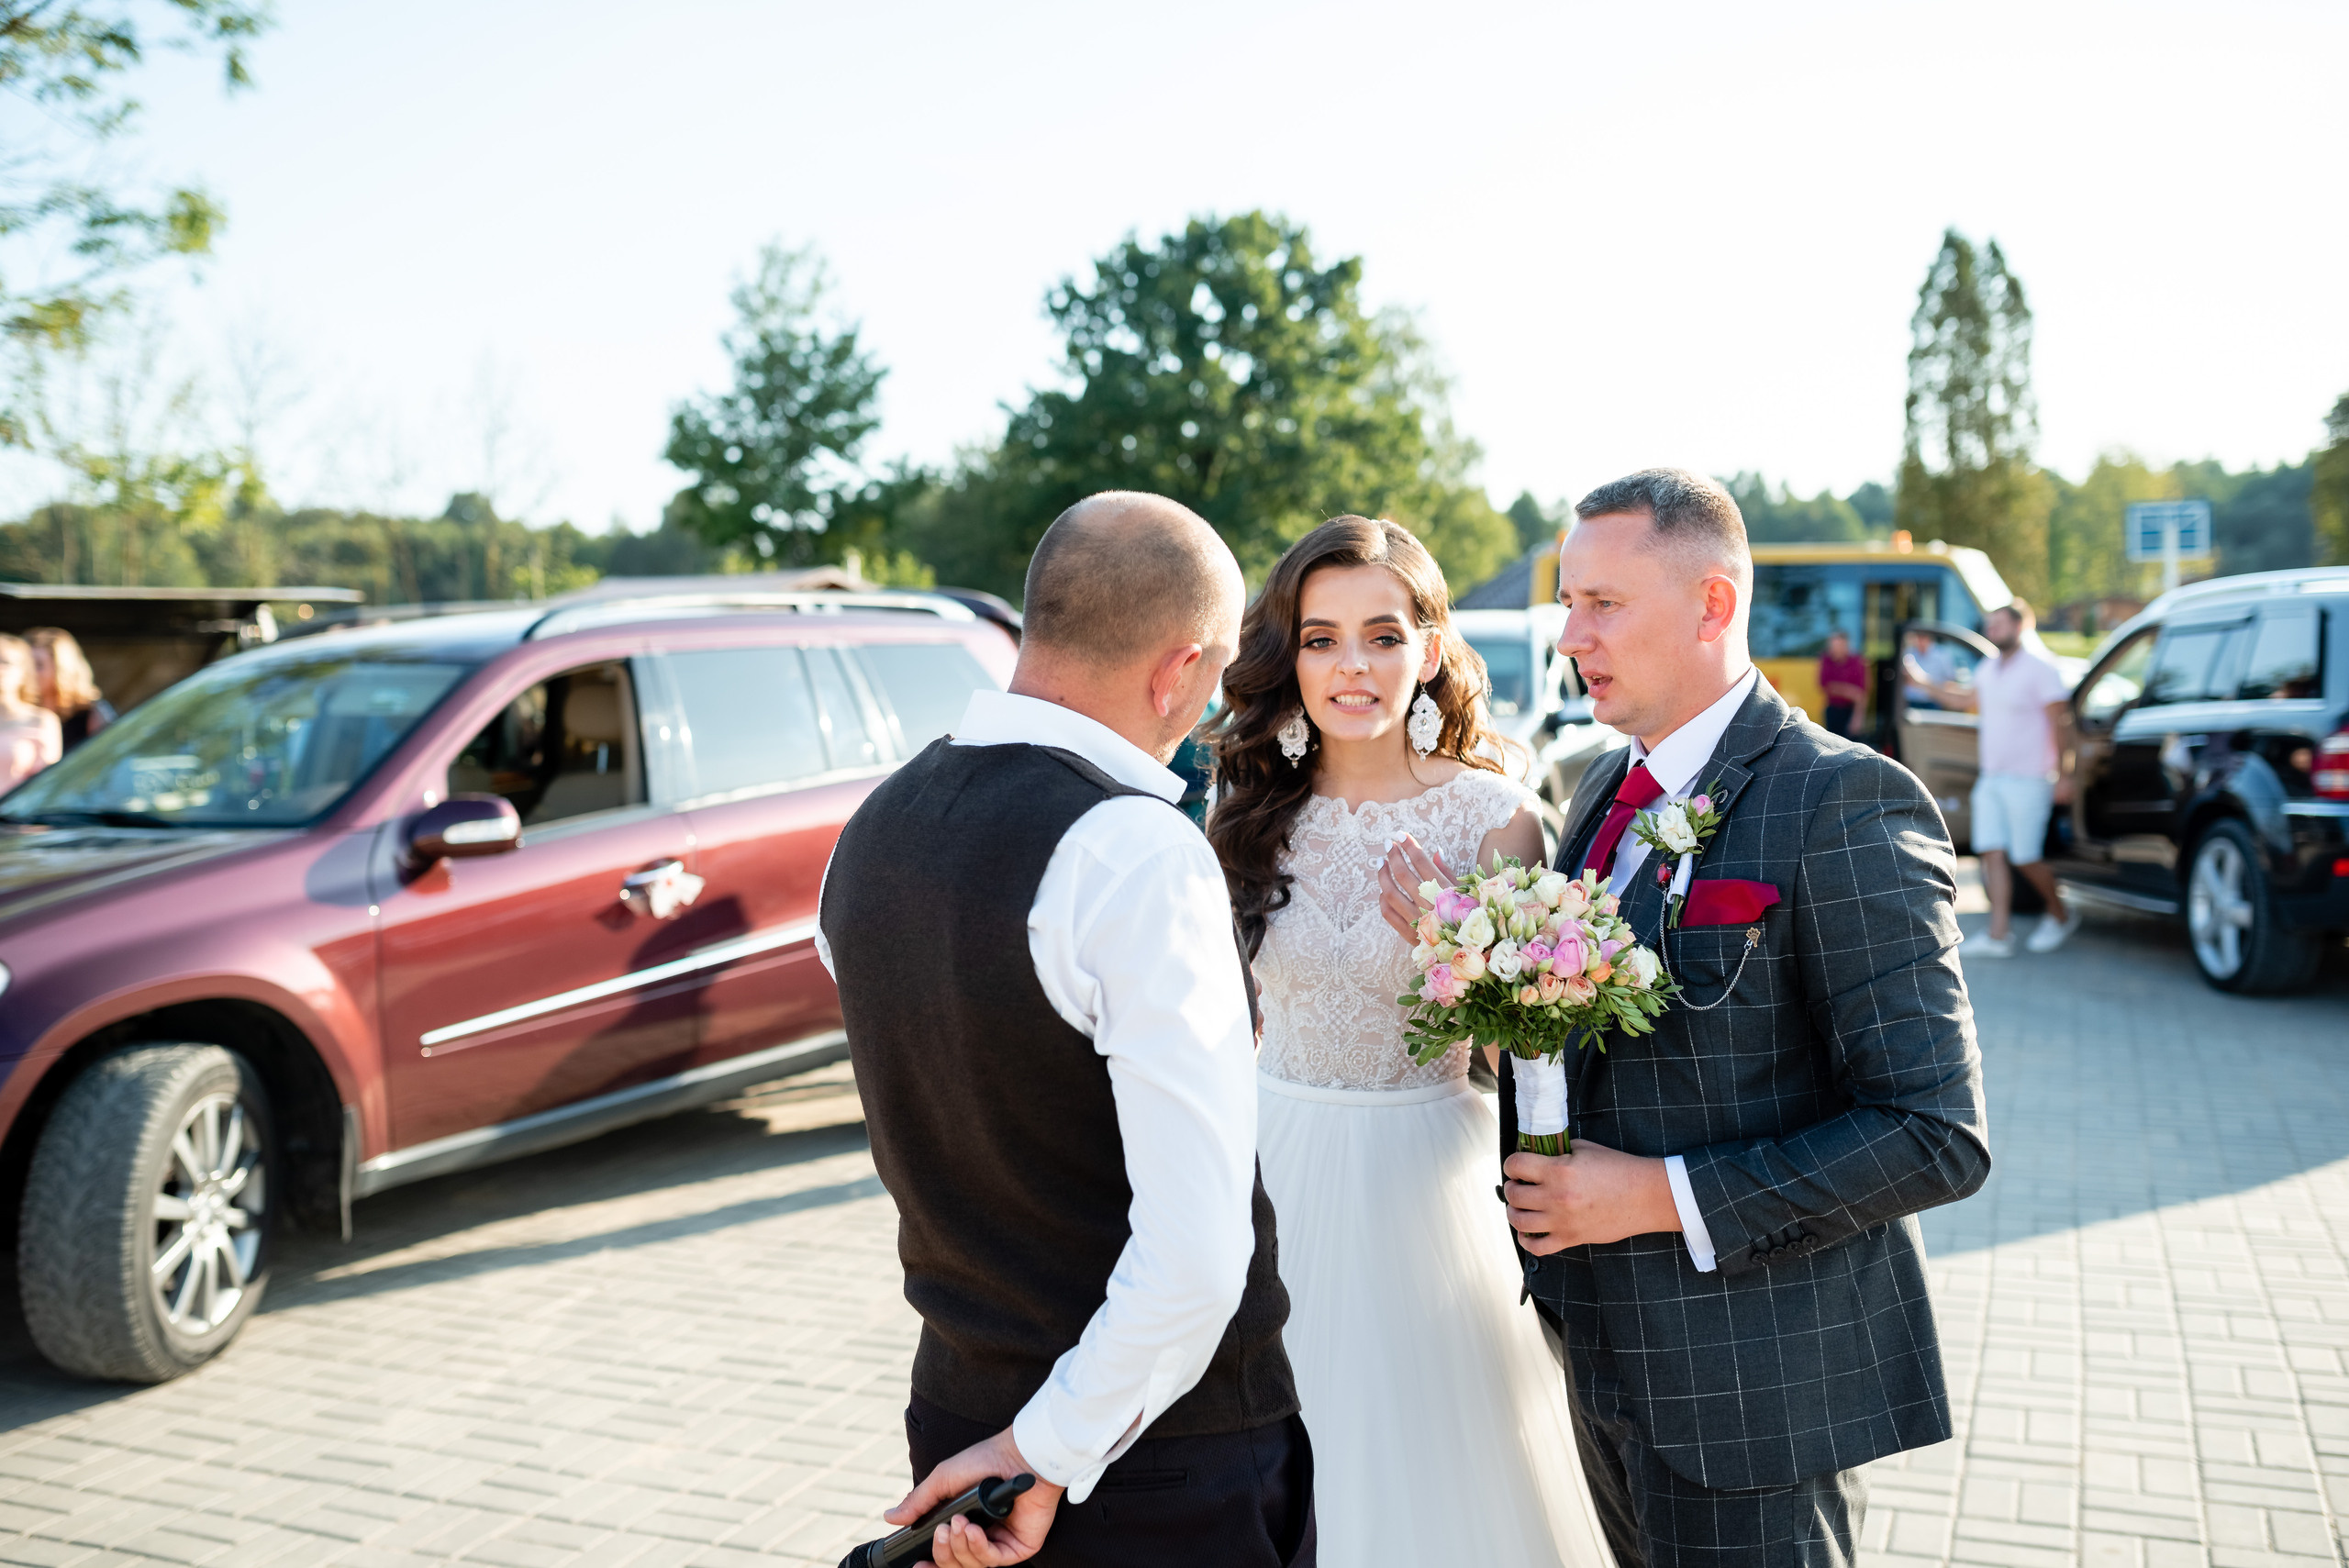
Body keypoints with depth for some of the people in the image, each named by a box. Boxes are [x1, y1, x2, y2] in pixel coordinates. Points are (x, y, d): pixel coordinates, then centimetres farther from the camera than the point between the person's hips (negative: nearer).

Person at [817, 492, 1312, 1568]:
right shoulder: (1139, 854, -23)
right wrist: (1051, 1455, -15)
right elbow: (1196, 1252, -27)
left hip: (955, 1419, 7)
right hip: (1168, 1475, -7)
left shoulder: (869, 833, 1)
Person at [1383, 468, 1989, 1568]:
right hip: (1611, 1357, 7)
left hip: (1751, 1389, -7)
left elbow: (1936, 1136, -21)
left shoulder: (1842, 805, -18)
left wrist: (1666, 1197, -22)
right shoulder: (1610, 790, 7)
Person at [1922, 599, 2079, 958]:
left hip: (2027, 780, -7)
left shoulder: (2040, 669, -10)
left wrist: (2061, 776, -15)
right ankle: (1998, 934, 0)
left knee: (2026, 858, -4)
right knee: (1993, 853, 0)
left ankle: (2061, 915, 20)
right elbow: (1965, 701, 29)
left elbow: (2060, 724, -11)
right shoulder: (1988, 669, 13)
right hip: (1990, 777, 7)